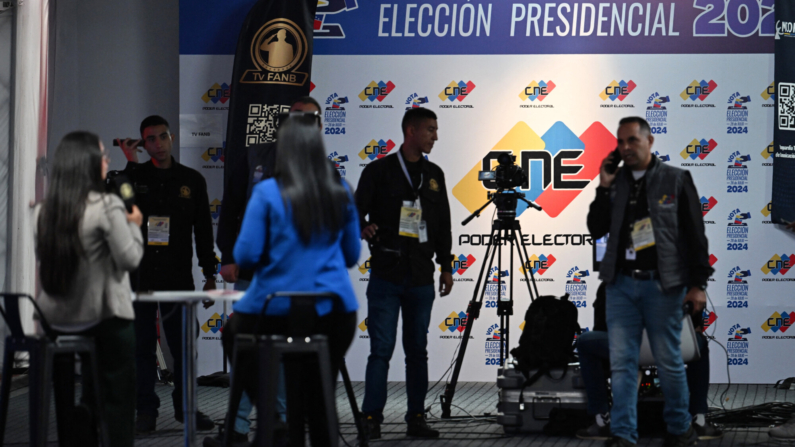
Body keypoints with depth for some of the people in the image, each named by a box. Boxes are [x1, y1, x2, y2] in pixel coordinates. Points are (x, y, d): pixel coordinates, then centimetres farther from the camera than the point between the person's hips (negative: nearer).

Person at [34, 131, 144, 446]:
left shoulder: (42, 211, 4)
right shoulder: (108, 206, -14)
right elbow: (130, 258, -13)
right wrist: (134, 225, 4)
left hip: (56, 320, 6)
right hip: (104, 319, -6)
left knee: (67, 402, 11)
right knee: (118, 397, 2)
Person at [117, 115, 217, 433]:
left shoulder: (192, 180, 9)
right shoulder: (134, 176, 8)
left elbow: (203, 231, 11)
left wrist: (209, 275, 7)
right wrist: (131, 164, -13)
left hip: (178, 276, 0)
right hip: (139, 275, 0)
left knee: (183, 344, 1)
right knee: (143, 345, 3)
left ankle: (184, 407, 14)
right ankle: (146, 410, 10)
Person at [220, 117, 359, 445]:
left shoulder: (268, 193, -9)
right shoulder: (341, 194, 3)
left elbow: (245, 256, -9)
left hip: (277, 308, -3)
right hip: (335, 310, 3)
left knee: (233, 333, 27)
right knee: (317, 398, 17)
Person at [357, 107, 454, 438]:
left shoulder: (434, 175, 14)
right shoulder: (379, 171, -1)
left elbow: (443, 225, 18)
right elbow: (357, 209, -4)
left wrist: (446, 266, 14)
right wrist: (363, 228, -26)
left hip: (421, 277, 5)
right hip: (386, 275, -4)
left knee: (418, 349, 8)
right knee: (381, 349, -6)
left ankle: (416, 419, 13)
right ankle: (371, 419, -2)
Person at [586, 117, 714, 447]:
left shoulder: (676, 180, 0)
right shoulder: (615, 183, 11)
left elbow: (695, 234, -1)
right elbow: (596, 230, 6)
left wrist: (698, 284, -7)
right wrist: (604, 187, -3)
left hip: (662, 284, -3)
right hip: (621, 284, 4)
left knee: (669, 363, 3)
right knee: (621, 363, -1)